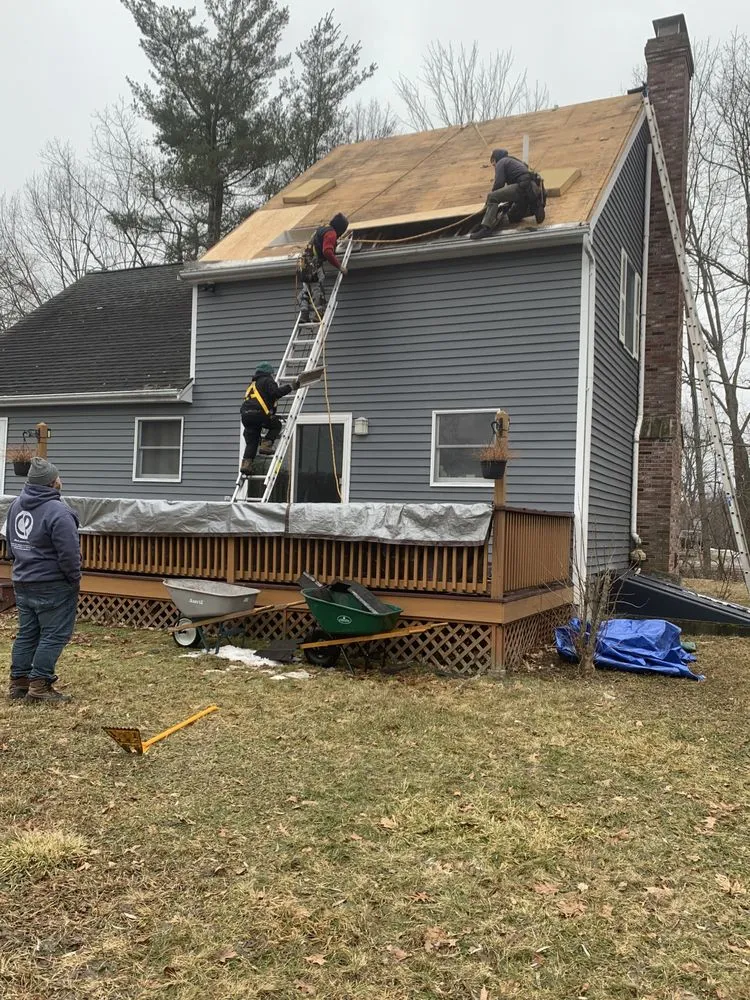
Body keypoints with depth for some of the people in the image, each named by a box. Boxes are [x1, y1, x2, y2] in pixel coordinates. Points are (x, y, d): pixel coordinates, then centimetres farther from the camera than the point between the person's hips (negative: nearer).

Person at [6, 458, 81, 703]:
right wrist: (75, 580, -7)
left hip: (22, 582, 9)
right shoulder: (57, 511, -21)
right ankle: (39, 685, 0)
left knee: (27, 633, 15)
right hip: (52, 585, -9)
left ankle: (18, 682, 19)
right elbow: (68, 554, -21)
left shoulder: (16, 505, 8)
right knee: (54, 635, -1)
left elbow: (11, 544, 18)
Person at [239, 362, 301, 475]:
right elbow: (276, 392, -12)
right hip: (257, 412, -7)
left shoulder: (253, 384, 33)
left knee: (251, 442, 8)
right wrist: (290, 387, -7)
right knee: (276, 425, 14)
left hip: (245, 415, 7)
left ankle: (246, 463, -6)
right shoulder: (267, 381, 7)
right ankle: (266, 445, -3)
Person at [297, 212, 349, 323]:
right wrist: (339, 266, -16)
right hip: (314, 266, -9)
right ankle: (317, 317, -14)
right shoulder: (331, 233, -7)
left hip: (304, 264, 9)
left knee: (305, 292, 10)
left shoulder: (321, 229, 23)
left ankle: (304, 316, 5)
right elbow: (328, 252, -21)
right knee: (318, 293, -9)